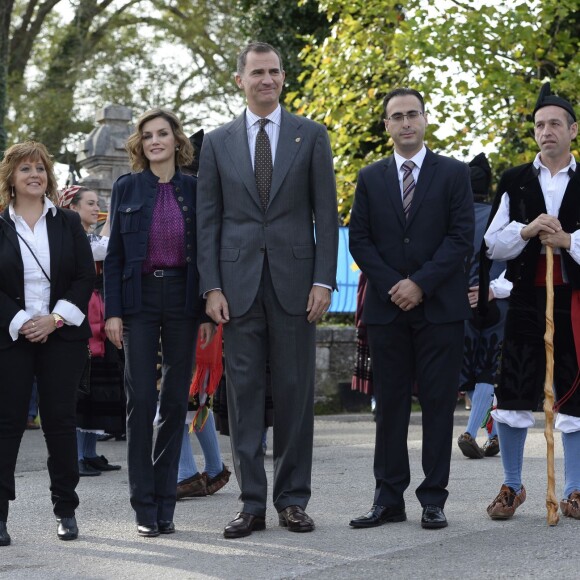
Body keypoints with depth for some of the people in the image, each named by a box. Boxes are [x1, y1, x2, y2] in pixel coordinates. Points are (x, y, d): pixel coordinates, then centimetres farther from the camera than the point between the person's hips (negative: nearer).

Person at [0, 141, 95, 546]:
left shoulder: (68, 223, 8)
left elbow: (86, 277, 2)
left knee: (61, 420, 2)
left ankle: (66, 510, 11)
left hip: (62, 335, 1)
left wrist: (56, 318, -10)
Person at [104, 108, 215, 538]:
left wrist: (208, 312, 0)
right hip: (140, 297, -1)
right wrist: (112, 311, -4)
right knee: (141, 399, -4)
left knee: (176, 399, 4)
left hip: (182, 297, 1)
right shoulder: (126, 188, 4)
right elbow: (114, 254, 4)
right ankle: (145, 507, 2)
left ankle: (165, 503, 12)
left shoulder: (194, 189, 5)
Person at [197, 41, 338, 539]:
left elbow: (326, 214, 3)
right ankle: (252, 503, 8)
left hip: (294, 279, -1)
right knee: (244, 392, 2)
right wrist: (212, 287, -2)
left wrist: (324, 280, -6)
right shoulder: (218, 142, 9)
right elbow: (208, 219, 7)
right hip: (239, 283, 1)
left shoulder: (311, 136, 6)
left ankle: (293, 499, 11)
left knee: (295, 392, 3)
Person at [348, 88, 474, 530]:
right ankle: (389, 499, 9)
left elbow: (462, 237, -4)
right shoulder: (371, 178, 11)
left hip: (440, 307, -2)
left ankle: (434, 499, 6)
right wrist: (393, 286, -8)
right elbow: (359, 241, 6)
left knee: (438, 403, 0)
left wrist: (421, 284, -12)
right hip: (387, 307, 2)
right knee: (390, 405, 4)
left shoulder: (453, 174, 4)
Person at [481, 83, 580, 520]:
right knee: (513, 397, 0)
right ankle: (512, 487, 14)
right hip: (527, 299, 1)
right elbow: (492, 244, 5)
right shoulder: (514, 182, 10)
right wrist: (526, 231, -12)